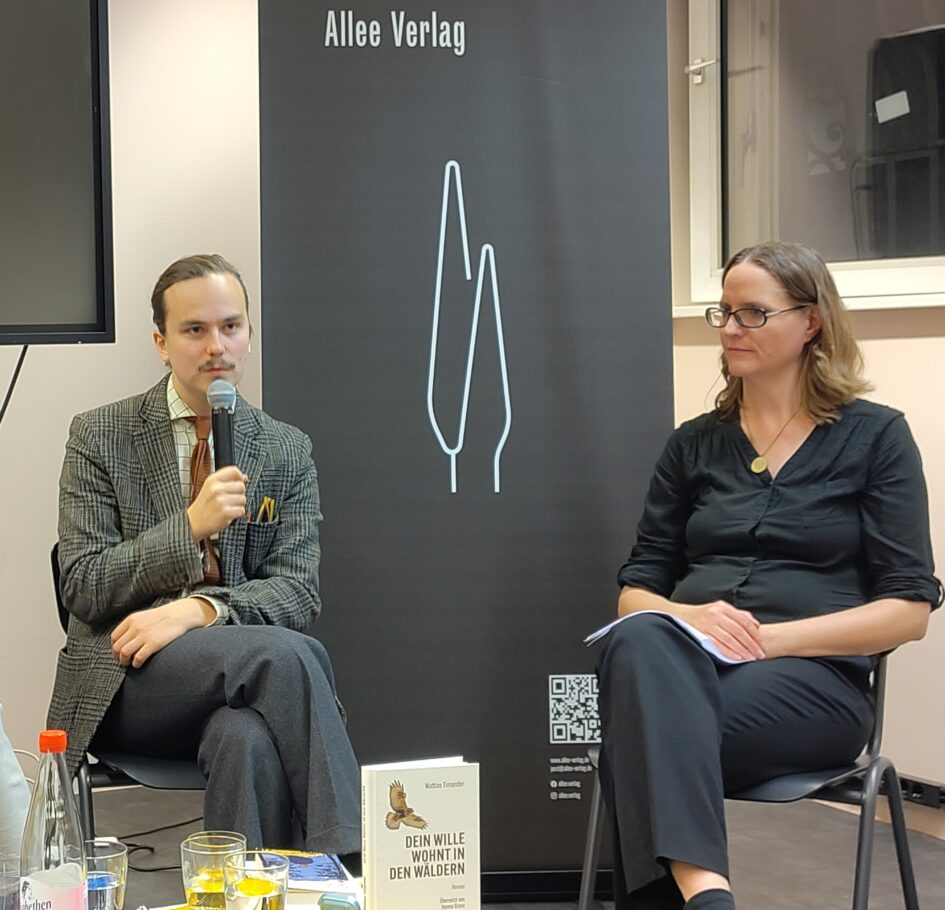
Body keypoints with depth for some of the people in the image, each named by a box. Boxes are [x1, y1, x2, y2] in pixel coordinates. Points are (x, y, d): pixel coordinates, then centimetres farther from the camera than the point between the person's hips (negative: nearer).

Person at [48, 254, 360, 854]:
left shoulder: (287, 451, 10)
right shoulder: (99, 438, 3)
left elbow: (297, 592, 1)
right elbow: (83, 589, -3)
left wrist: (197, 609, -19)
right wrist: (190, 526, -18)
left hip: (237, 683, 2)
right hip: (123, 682, -2)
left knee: (250, 740, -38)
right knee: (287, 655, -32)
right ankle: (345, 858, -31)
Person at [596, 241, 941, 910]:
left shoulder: (874, 437, 9)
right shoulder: (694, 446, 20)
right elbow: (636, 591, 17)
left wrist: (772, 637, -12)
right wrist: (685, 615, -9)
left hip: (814, 677, -3)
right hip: (688, 662, 3)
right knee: (639, 643, -39)